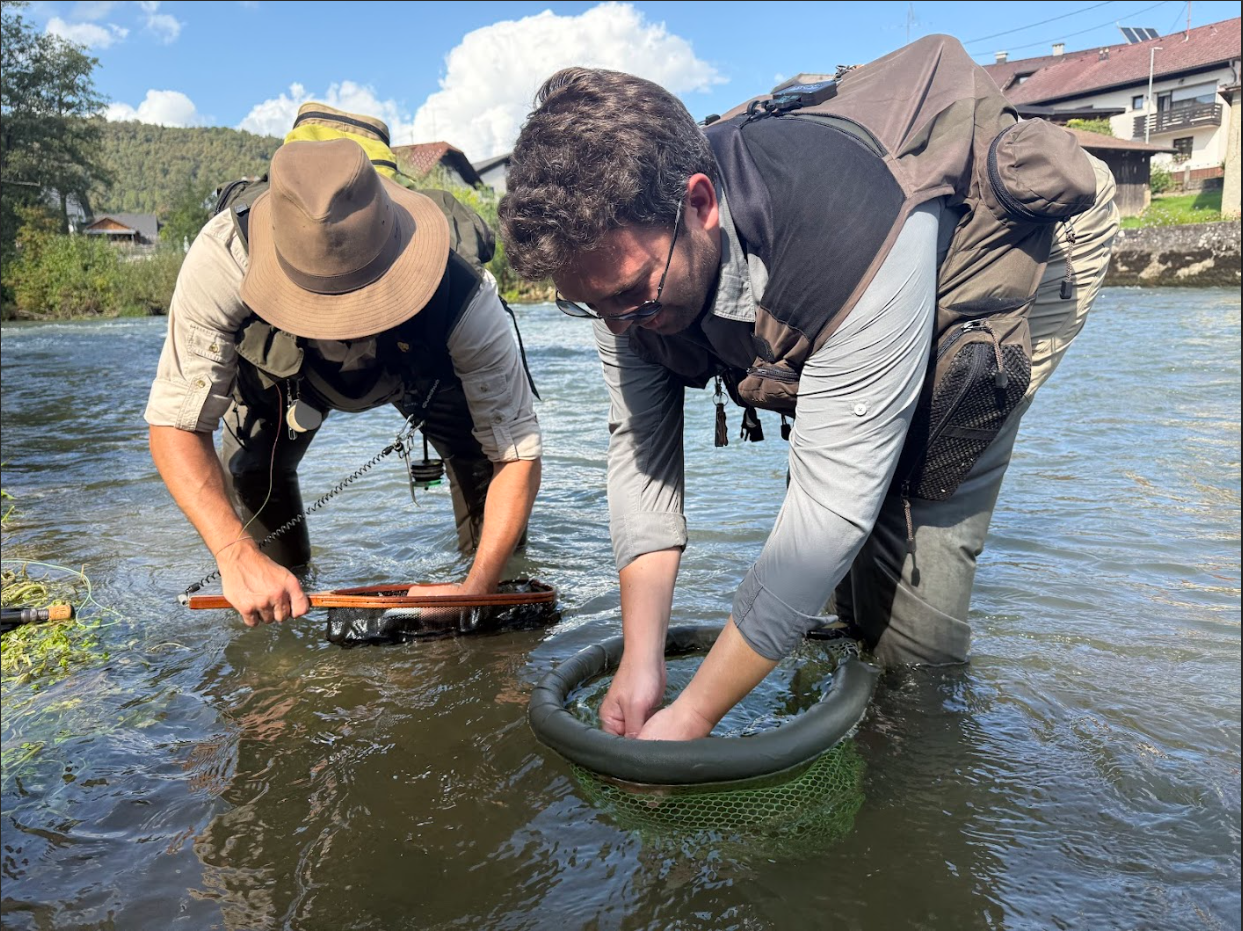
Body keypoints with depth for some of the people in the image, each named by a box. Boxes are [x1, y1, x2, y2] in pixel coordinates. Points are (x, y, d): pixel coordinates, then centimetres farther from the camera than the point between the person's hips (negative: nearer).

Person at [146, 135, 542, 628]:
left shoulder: (464, 297, -44)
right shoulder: (222, 258, -42)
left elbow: (517, 452, -35)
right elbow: (176, 424, -36)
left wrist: (478, 587, -45)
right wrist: (236, 556, -50)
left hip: (426, 363, 0)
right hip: (284, 363, 1)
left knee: (484, 456, -17)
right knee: (252, 467, -17)